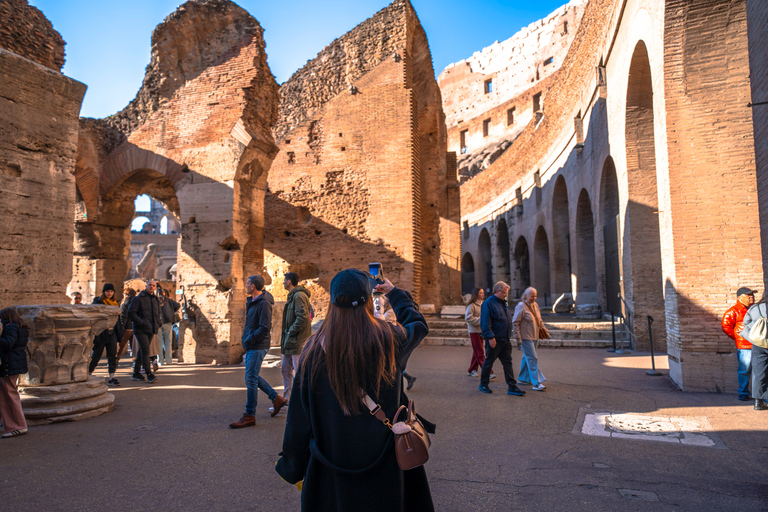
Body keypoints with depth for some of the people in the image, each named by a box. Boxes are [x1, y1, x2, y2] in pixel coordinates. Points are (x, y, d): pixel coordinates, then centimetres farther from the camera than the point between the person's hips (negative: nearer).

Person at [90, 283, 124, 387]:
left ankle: (111, 378, 0)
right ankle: (87, 375, 21)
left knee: (113, 356, -1)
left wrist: (120, 334, 14)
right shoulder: (98, 302, -4)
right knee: (96, 356, 4)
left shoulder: (115, 303, 13)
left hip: (112, 333, 5)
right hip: (101, 334, -5)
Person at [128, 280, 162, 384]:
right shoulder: (139, 298, -6)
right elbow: (131, 313, -11)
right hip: (141, 330, -7)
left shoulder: (156, 300, 15)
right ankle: (149, 375, -13)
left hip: (151, 330, 7)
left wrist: (159, 323, 8)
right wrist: (141, 323, -19)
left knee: (142, 351, 14)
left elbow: (158, 313, 27)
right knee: (145, 351, -13)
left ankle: (136, 373, 24)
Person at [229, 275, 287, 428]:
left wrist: (249, 340, -17)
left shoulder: (264, 303, -18)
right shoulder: (252, 301, 13)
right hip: (251, 346, 10)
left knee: (251, 380, -5)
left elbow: (265, 328, -23)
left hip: (258, 347, -10)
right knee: (253, 377, 17)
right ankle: (276, 399, 29)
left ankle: (249, 416, 5)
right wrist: (245, 338, 10)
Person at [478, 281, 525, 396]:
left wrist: (509, 334, 20)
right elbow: (485, 322, -19)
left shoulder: (503, 303, 15)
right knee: (489, 362, 4)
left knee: (508, 363, 6)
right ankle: (483, 384, 18)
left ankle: (512, 387, 8)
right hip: (494, 340, -8)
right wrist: (490, 337, -23)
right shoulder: (488, 303, -12)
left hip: (505, 340, 8)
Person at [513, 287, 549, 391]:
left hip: (534, 337, 8)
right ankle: (536, 383, -8)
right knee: (532, 358, -10)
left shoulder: (535, 305, 10)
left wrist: (544, 329, 15)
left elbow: (539, 319, 24)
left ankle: (522, 378, 29)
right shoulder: (521, 306, -14)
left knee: (527, 357, 16)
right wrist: (518, 338, -18)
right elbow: (515, 323, -15)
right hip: (526, 338, -8)